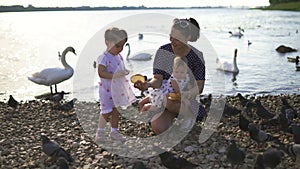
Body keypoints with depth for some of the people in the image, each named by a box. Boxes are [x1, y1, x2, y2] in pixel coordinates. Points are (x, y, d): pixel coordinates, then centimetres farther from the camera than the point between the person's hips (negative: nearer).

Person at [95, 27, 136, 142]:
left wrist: (125, 72, -1)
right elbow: (101, 73, -26)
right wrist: (115, 75, -33)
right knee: (106, 111, -3)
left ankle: (114, 131, 26)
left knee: (116, 111, 14)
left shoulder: (119, 57, 7)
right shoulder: (104, 58, -17)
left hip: (117, 89, 7)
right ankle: (100, 132, 14)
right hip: (107, 90, -7)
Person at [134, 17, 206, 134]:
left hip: (185, 98, -1)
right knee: (159, 128, -25)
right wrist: (147, 84, -35)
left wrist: (186, 93, -33)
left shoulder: (196, 57, -11)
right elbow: (158, 79, -11)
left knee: (171, 102, -38)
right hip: (164, 96, 1)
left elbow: (199, 87, -11)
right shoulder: (163, 51, -8)